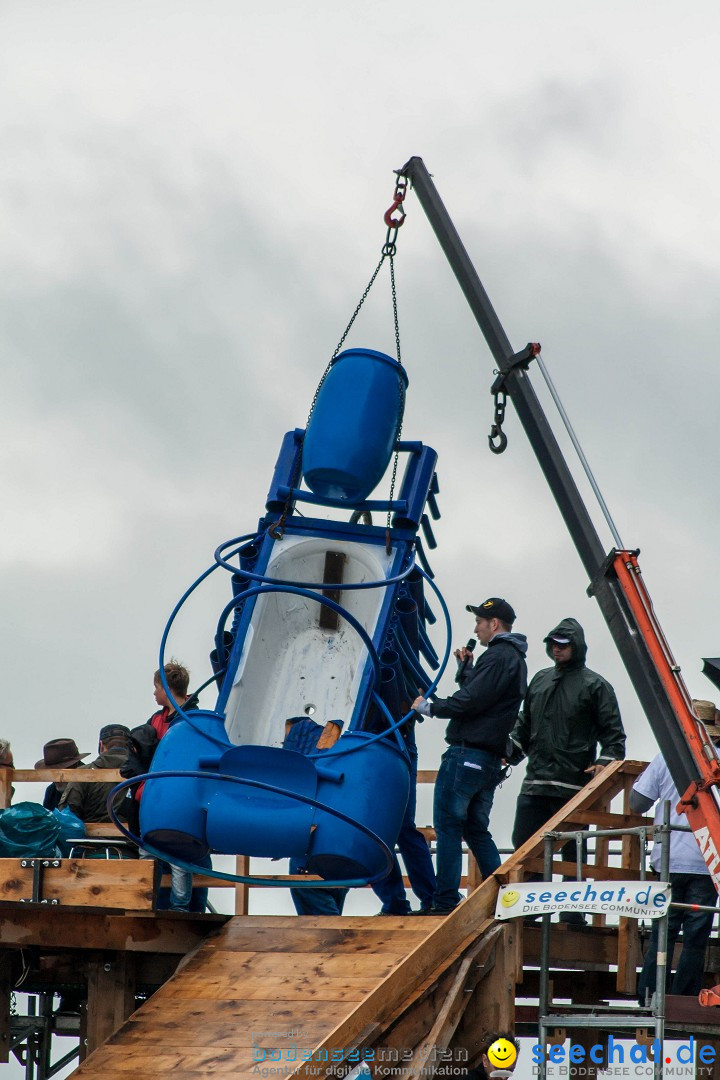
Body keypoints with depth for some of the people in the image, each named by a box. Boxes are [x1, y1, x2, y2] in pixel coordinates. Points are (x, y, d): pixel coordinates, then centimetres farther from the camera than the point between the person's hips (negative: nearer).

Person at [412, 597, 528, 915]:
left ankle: (445, 900, -10)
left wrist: (429, 707, -6)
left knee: (448, 825, -7)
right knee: (476, 829, 15)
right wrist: (467, 668, 22)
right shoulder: (516, 659, 22)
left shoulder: (498, 656, -11)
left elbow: (470, 702, -18)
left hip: (467, 753, -10)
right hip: (491, 758, 10)